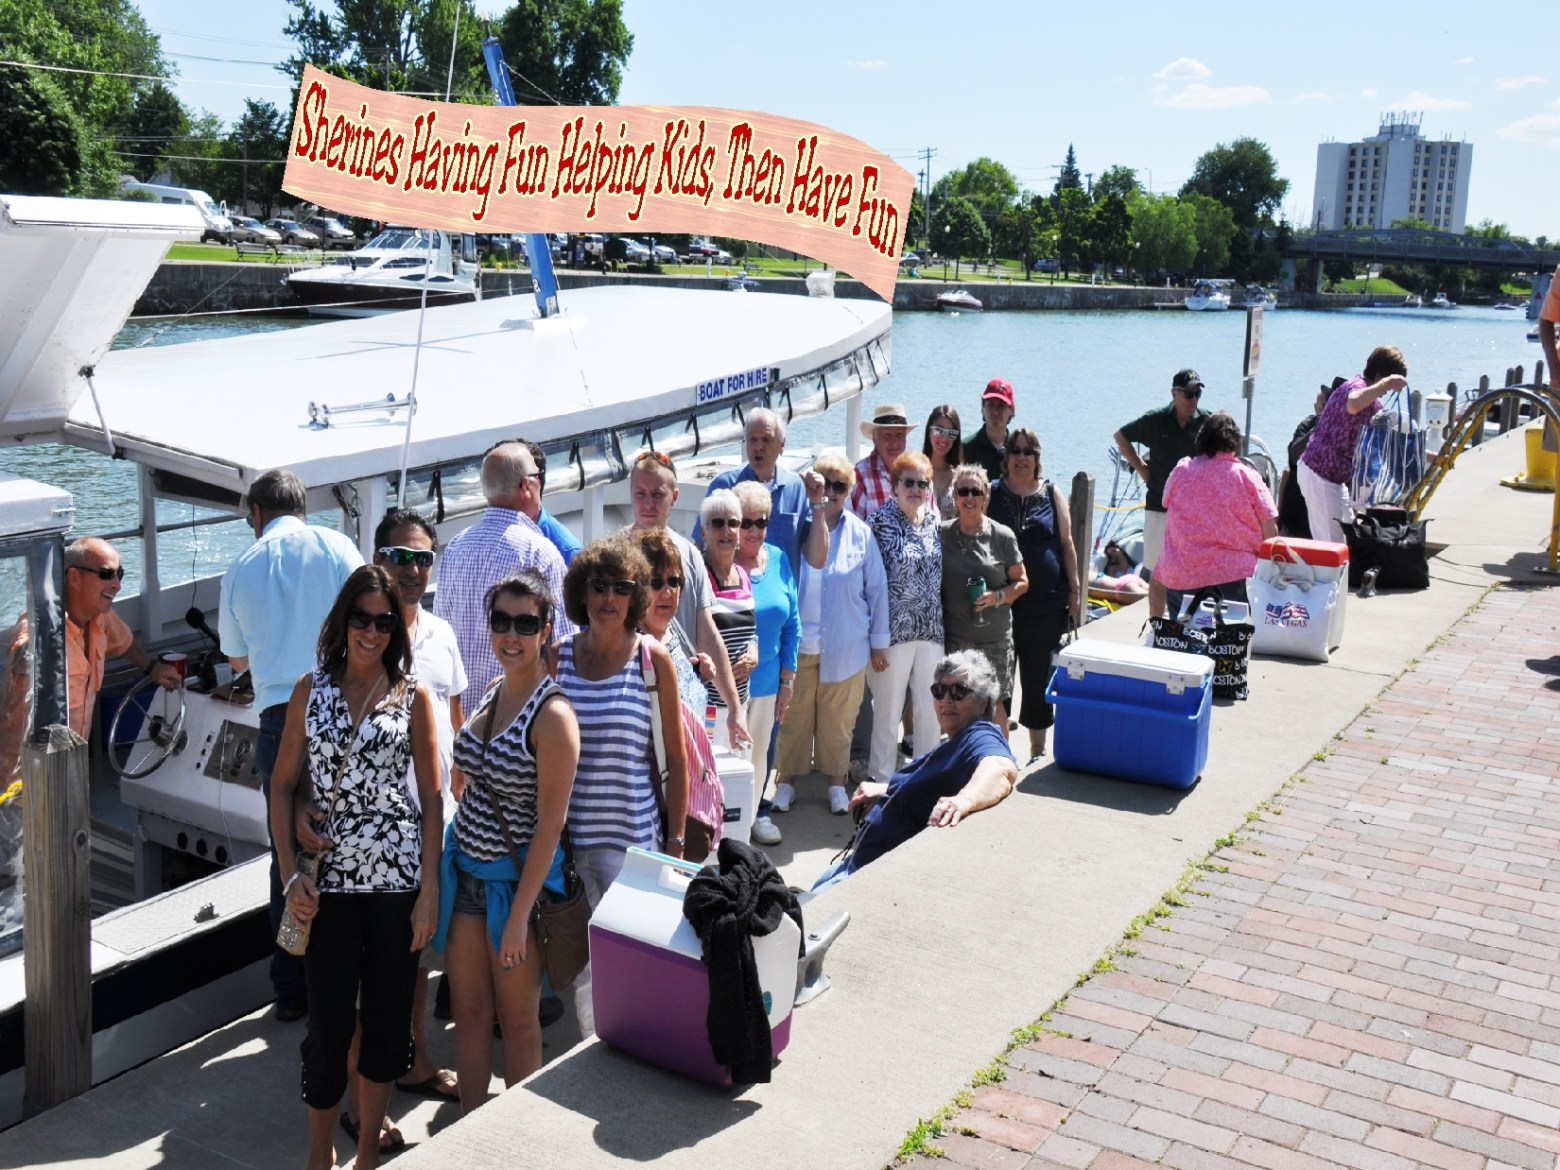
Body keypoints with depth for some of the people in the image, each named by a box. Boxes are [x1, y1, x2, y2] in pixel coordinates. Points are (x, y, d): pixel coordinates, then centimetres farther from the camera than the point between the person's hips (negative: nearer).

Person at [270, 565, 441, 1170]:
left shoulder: (414, 695, 1)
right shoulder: (311, 689, 4)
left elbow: (432, 797, 1)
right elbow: (283, 786, 5)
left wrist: (429, 889, -5)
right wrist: (292, 875, -5)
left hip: (397, 877, 0)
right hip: (328, 881, 0)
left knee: (387, 1018, 9)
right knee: (329, 1023, 3)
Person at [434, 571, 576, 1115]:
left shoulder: (552, 715, -18)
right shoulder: (491, 694, 4)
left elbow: (550, 823, -19)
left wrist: (519, 915, -19)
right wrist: (444, 870, 13)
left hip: (517, 879, -6)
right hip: (464, 870, 6)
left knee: (517, 1019, 9)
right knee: (468, 1011, 14)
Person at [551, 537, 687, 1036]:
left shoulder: (653, 658, -3)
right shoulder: (559, 655, 4)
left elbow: (676, 758, 0)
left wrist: (675, 840, -2)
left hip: (632, 836, -3)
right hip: (568, 836, 3)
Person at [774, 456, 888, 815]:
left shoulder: (860, 532, 1)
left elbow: (877, 588, 5)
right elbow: (815, 559, -16)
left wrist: (878, 641, 7)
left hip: (845, 646, 1)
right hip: (798, 641, -1)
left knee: (838, 718, 12)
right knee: (794, 715, 8)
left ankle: (836, 780, 28)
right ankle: (787, 779, 22)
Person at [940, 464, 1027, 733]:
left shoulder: (1002, 536, -2)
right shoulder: (942, 534, 1)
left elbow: (1021, 582, 5)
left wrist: (998, 597, -14)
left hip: (994, 637, -1)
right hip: (953, 636, 1)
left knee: (994, 703, 3)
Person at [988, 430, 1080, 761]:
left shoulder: (1051, 494, 6)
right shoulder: (992, 494, 4)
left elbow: (1066, 544, 9)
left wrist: (1075, 590, 5)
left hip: (1047, 601, 0)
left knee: (1039, 675, 7)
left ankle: (1038, 750, 19)